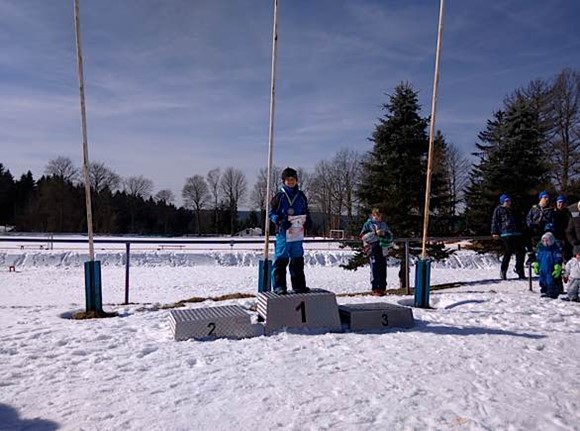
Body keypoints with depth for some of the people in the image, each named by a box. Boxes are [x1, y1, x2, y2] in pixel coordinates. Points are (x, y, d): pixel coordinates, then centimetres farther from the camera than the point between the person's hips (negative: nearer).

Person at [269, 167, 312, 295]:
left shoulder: (301, 196, 11)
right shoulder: (279, 196, -2)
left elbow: (306, 212, 20)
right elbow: (271, 213, -1)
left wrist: (308, 221, 1)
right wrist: (280, 221, -17)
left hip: (298, 232, 5)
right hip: (283, 232, -4)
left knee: (298, 259, 11)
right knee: (281, 259, -2)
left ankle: (299, 285, 21)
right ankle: (279, 286, 6)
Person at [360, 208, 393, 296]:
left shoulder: (384, 224, 20)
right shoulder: (368, 224, 6)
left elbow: (390, 237, 18)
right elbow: (364, 236, -6)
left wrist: (384, 234, -3)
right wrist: (375, 233, -16)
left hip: (383, 250, 5)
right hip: (372, 250, -4)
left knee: (383, 269, 5)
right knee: (375, 269, -9)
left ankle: (382, 288, 13)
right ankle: (374, 289, -4)